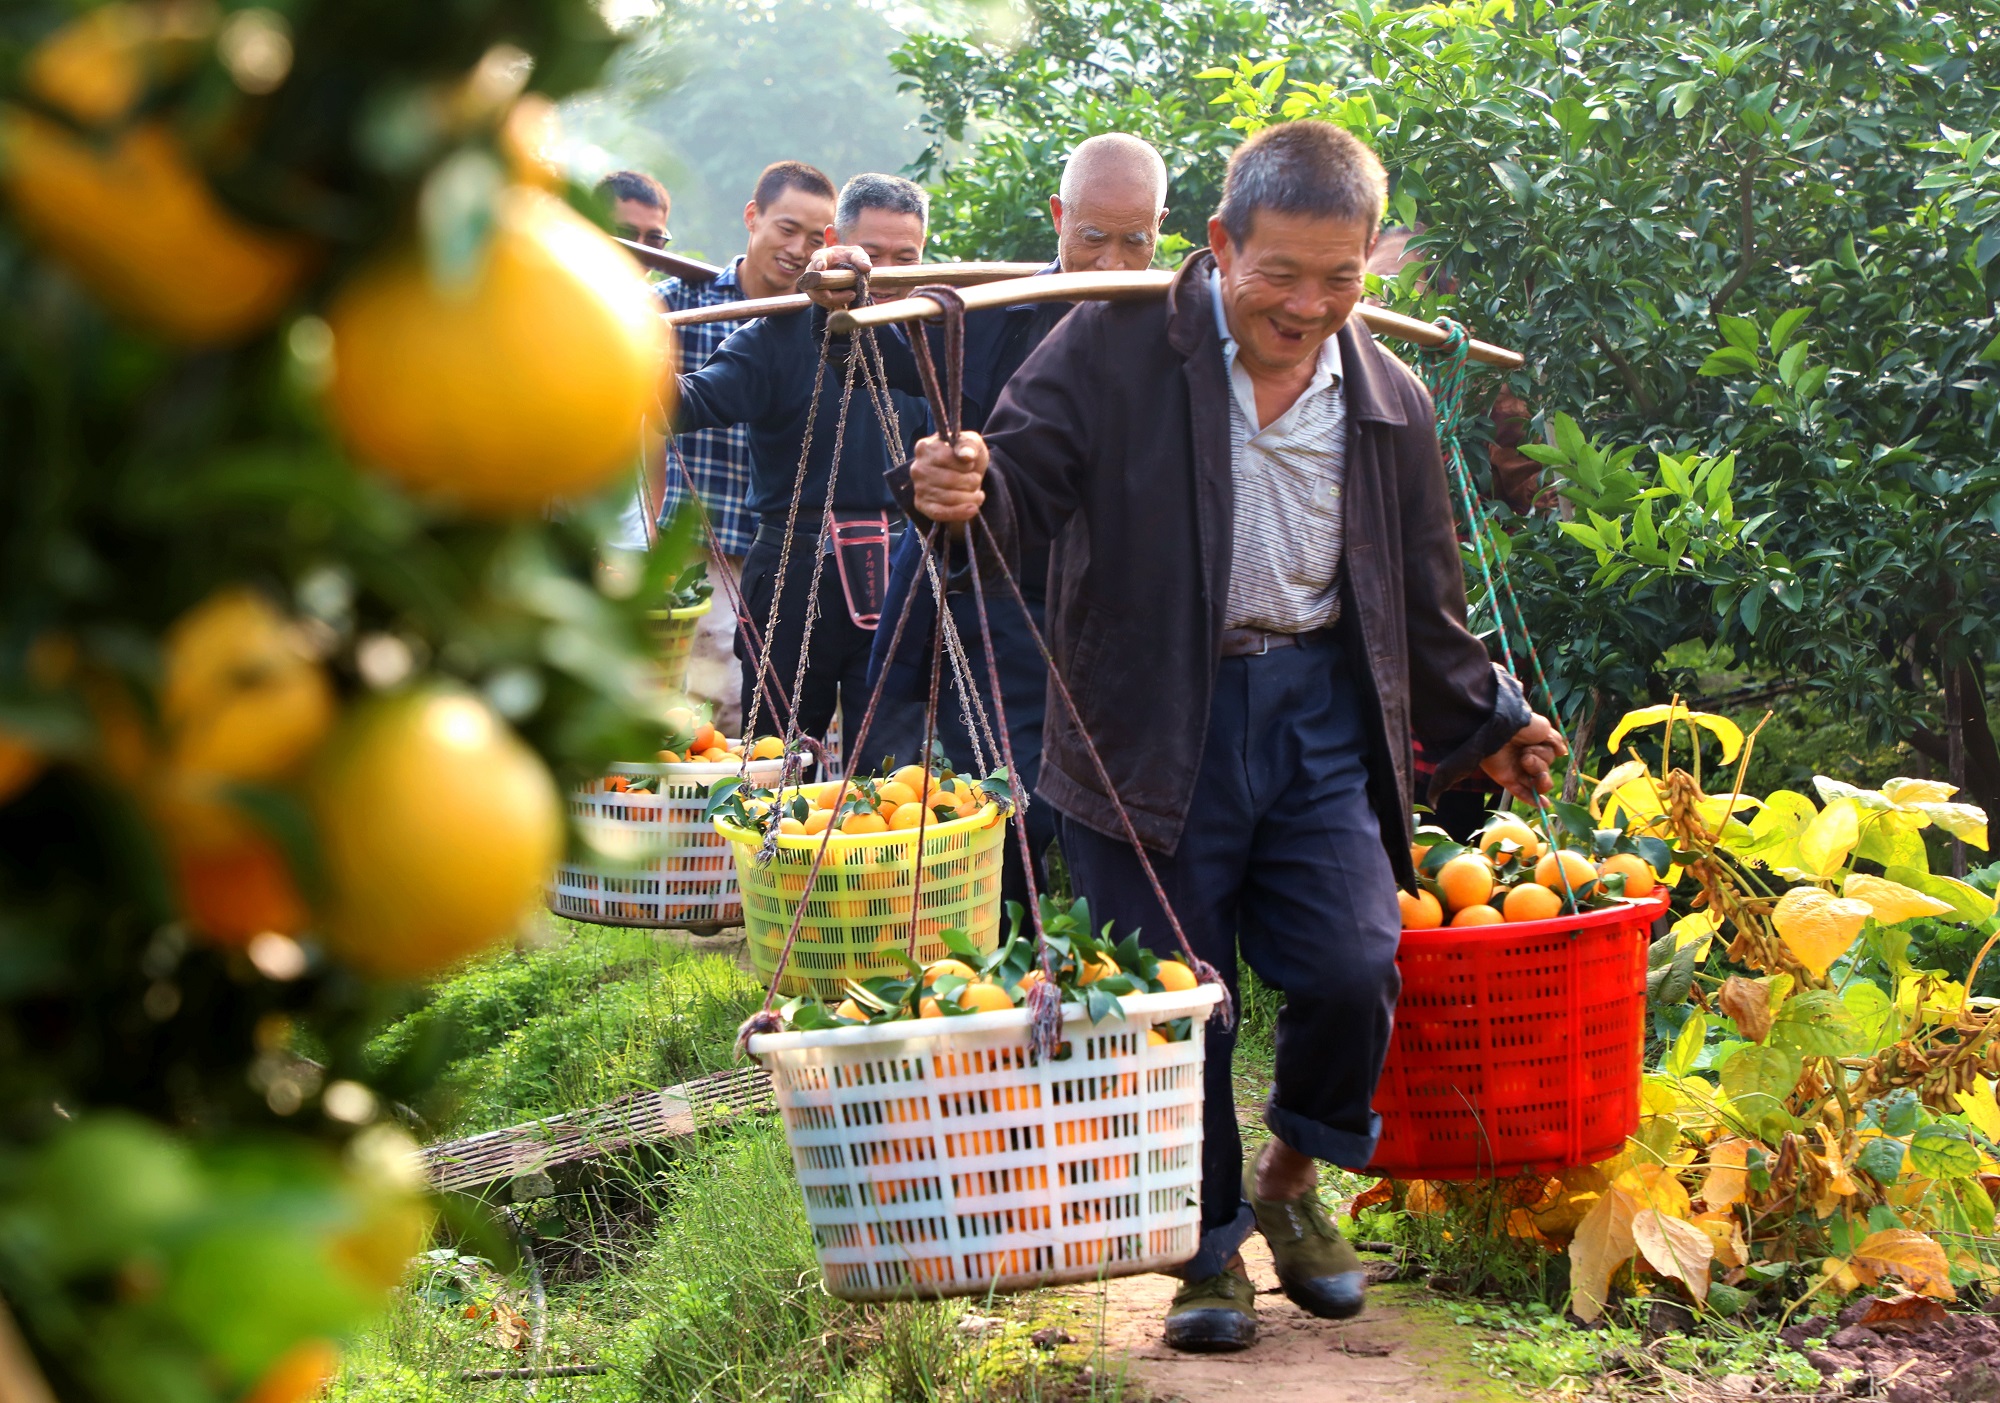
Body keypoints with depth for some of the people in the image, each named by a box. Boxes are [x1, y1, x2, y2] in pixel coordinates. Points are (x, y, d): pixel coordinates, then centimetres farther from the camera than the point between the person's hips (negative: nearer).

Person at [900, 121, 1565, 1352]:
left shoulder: (1390, 401, 8)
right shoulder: (1120, 349, -5)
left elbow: (1424, 600, 19)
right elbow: (1027, 472, -10)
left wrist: (1482, 724, 24)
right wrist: (965, 492, -32)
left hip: (1319, 716, 3)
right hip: (1153, 728, -2)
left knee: (1353, 973, -11)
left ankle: (1294, 1180, 19)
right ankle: (1210, 1247, 22)